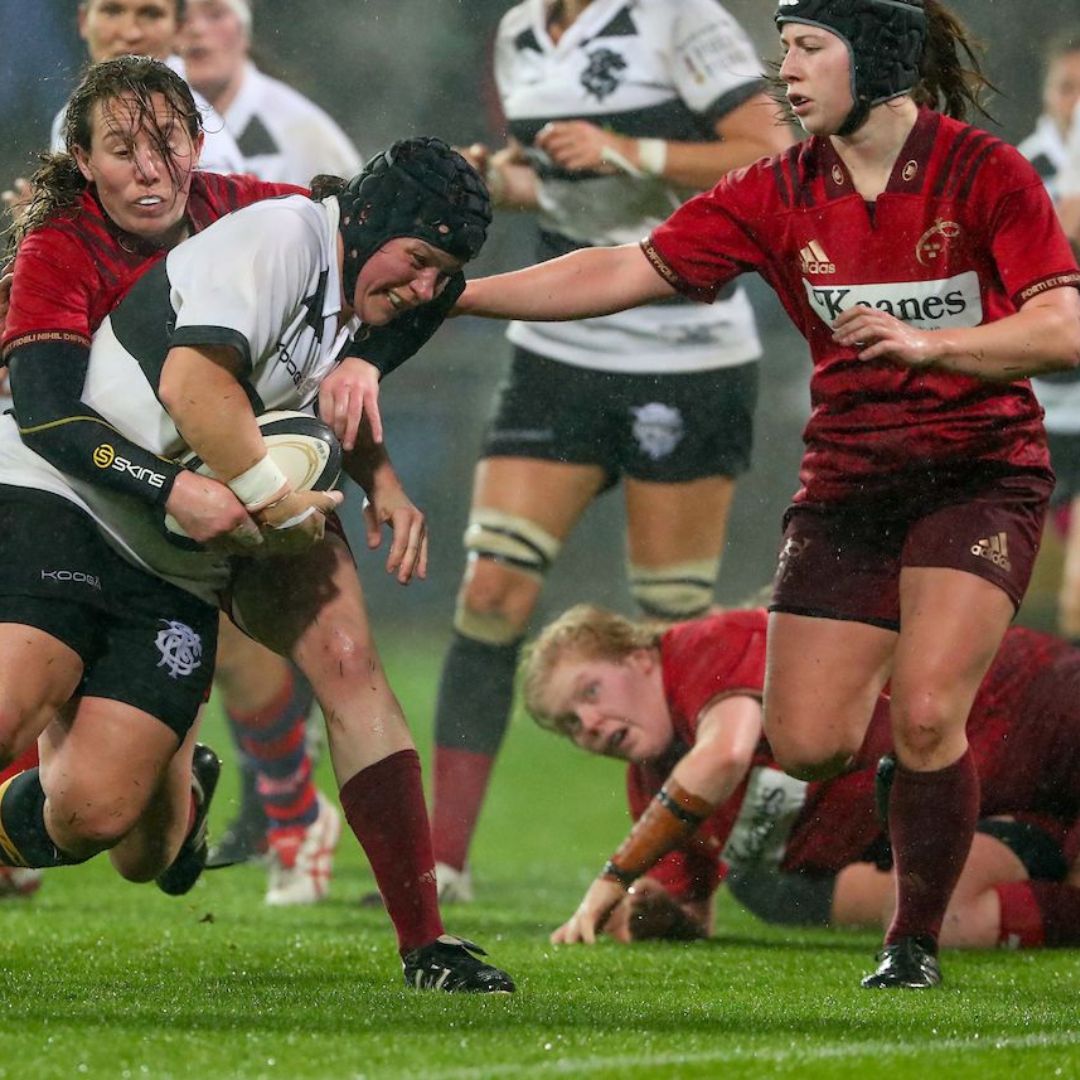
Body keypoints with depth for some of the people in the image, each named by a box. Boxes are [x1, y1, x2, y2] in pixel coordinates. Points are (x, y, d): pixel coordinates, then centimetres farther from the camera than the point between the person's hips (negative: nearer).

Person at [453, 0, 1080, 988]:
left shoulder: (983, 172, -12)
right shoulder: (780, 195, -1)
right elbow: (623, 274, -2)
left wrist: (923, 343, -32)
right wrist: (448, 294, -7)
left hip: (977, 479, -4)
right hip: (845, 487, 4)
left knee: (923, 716, -19)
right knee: (806, 743, -6)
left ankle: (917, 944, 0)